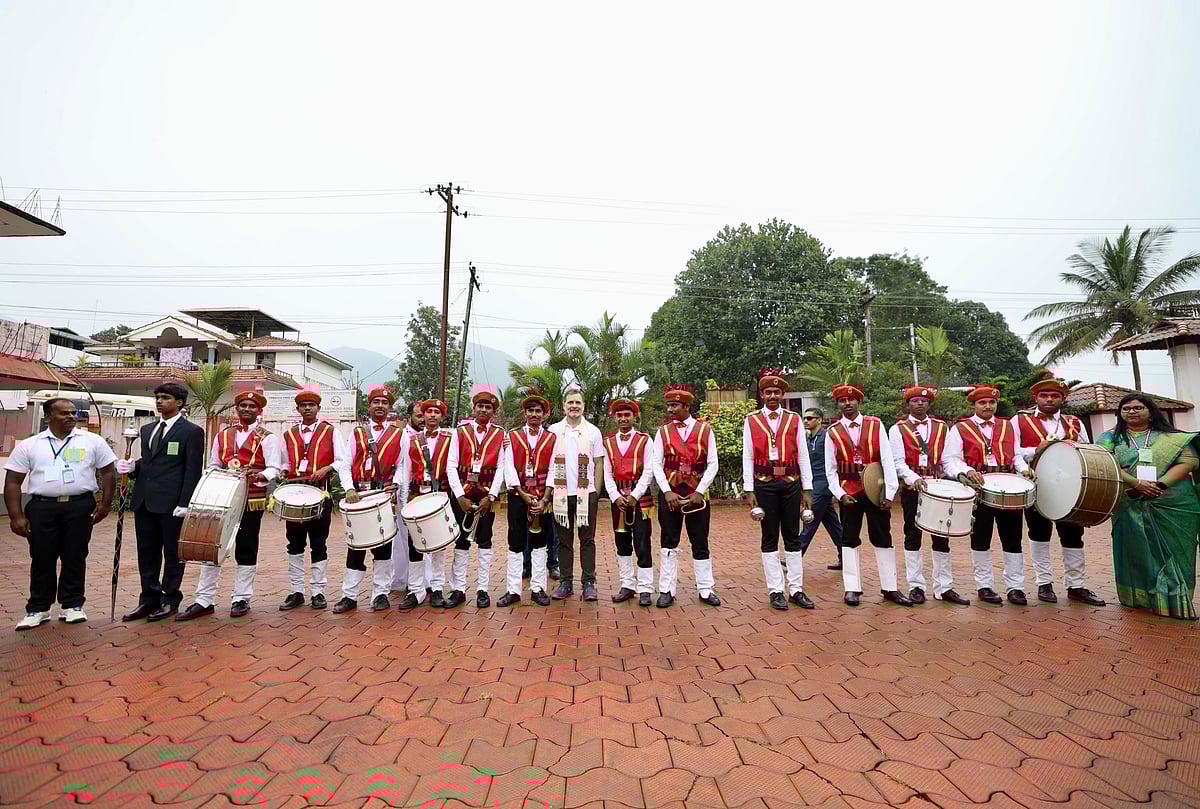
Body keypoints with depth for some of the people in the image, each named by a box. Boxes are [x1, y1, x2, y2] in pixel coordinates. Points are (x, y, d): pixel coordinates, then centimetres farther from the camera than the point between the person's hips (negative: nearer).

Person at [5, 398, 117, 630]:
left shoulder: (92, 441, 4)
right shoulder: (28, 445, 6)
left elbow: (108, 472, 7)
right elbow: (13, 481, 6)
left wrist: (105, 503, 0)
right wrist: (16, 515, -2)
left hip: (80, 506, -1)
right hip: (42, 507, 1)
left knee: (75, 558, 5)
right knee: (42, 559, 7)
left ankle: (72, 605, 16)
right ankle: (38, 608, 20)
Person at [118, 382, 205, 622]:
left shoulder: (191, 431, -5)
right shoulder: (147, 429, 16)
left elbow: (193, 471, -10)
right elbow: (145, 462, 23)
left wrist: (184, 503, -15)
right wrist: (132, 467, 0)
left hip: (171, 503, -7)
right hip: (144, 501, 7)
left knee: (172, 553, 4)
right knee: (147, 553, 13)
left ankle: (170, 600, 16)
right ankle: (149, 600, 24)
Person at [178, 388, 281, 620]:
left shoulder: (267, 438, 0)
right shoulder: (222, 435, 14)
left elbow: (274, 469, -6)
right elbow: (213, 466, 18)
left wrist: (259, 476, -27)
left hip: (252, 501, -4)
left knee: (246, 549, 4)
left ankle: (242, 599, 15)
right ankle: (204, 600, 14)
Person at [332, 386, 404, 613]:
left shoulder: (399, 435, 7)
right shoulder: (357, 433, 11)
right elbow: (345, 466, 6)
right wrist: (349, 489, -10)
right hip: (358, 495, 2)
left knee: (383, 546, 4)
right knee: (355, 546, 6)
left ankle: (380, 594, 15)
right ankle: (349, 596, 15)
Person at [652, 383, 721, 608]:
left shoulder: (705, 430, 0)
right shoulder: (663, 432, 3)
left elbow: (712, 465, -2)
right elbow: (657, 465, -1)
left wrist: (699, 492, -10)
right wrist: (667, 492, -12)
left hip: (697, 494, -1)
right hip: (669, 494, 1)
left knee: (700, 544, 8)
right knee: (669, 543, 5)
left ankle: (706, 589, 20)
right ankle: (666, 590, 14)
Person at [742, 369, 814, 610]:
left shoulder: (794, 420, 6)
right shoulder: (751, 421, 2)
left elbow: (803, 456, 6)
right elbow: (747, 458, 1)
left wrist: (807, 489, 2)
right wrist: (749, 490, -4)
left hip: (791, 483, 2)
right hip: (764, 485, -1)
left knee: (793, 537, 8)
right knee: (769, 539, 5)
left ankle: (796, 589, 18)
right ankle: (775, 591, 13)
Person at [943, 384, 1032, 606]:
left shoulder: (1008, 427, 16)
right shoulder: (960, 429, 2)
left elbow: (1017, 455, 16)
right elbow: (950, 460, -5)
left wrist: (1024, 469, -5)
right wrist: (966, 471, -23)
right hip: (978, 489, -3)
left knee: (1012, 538, 4)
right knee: (980, 539, 7)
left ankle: (1015, 587, 15)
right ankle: (984, 586, 18)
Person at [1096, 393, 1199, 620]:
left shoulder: (1173, 438, 8)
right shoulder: (1111, 438, 6)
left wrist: (1159, 484, -17)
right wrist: (1137, 484, -19)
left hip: (1175, 507, 1)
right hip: (1131, 508, 0)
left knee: (1174, 554, 4)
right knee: (1138, 553, 4)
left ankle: (1175, 603, 14)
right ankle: (1141, 600, 14)